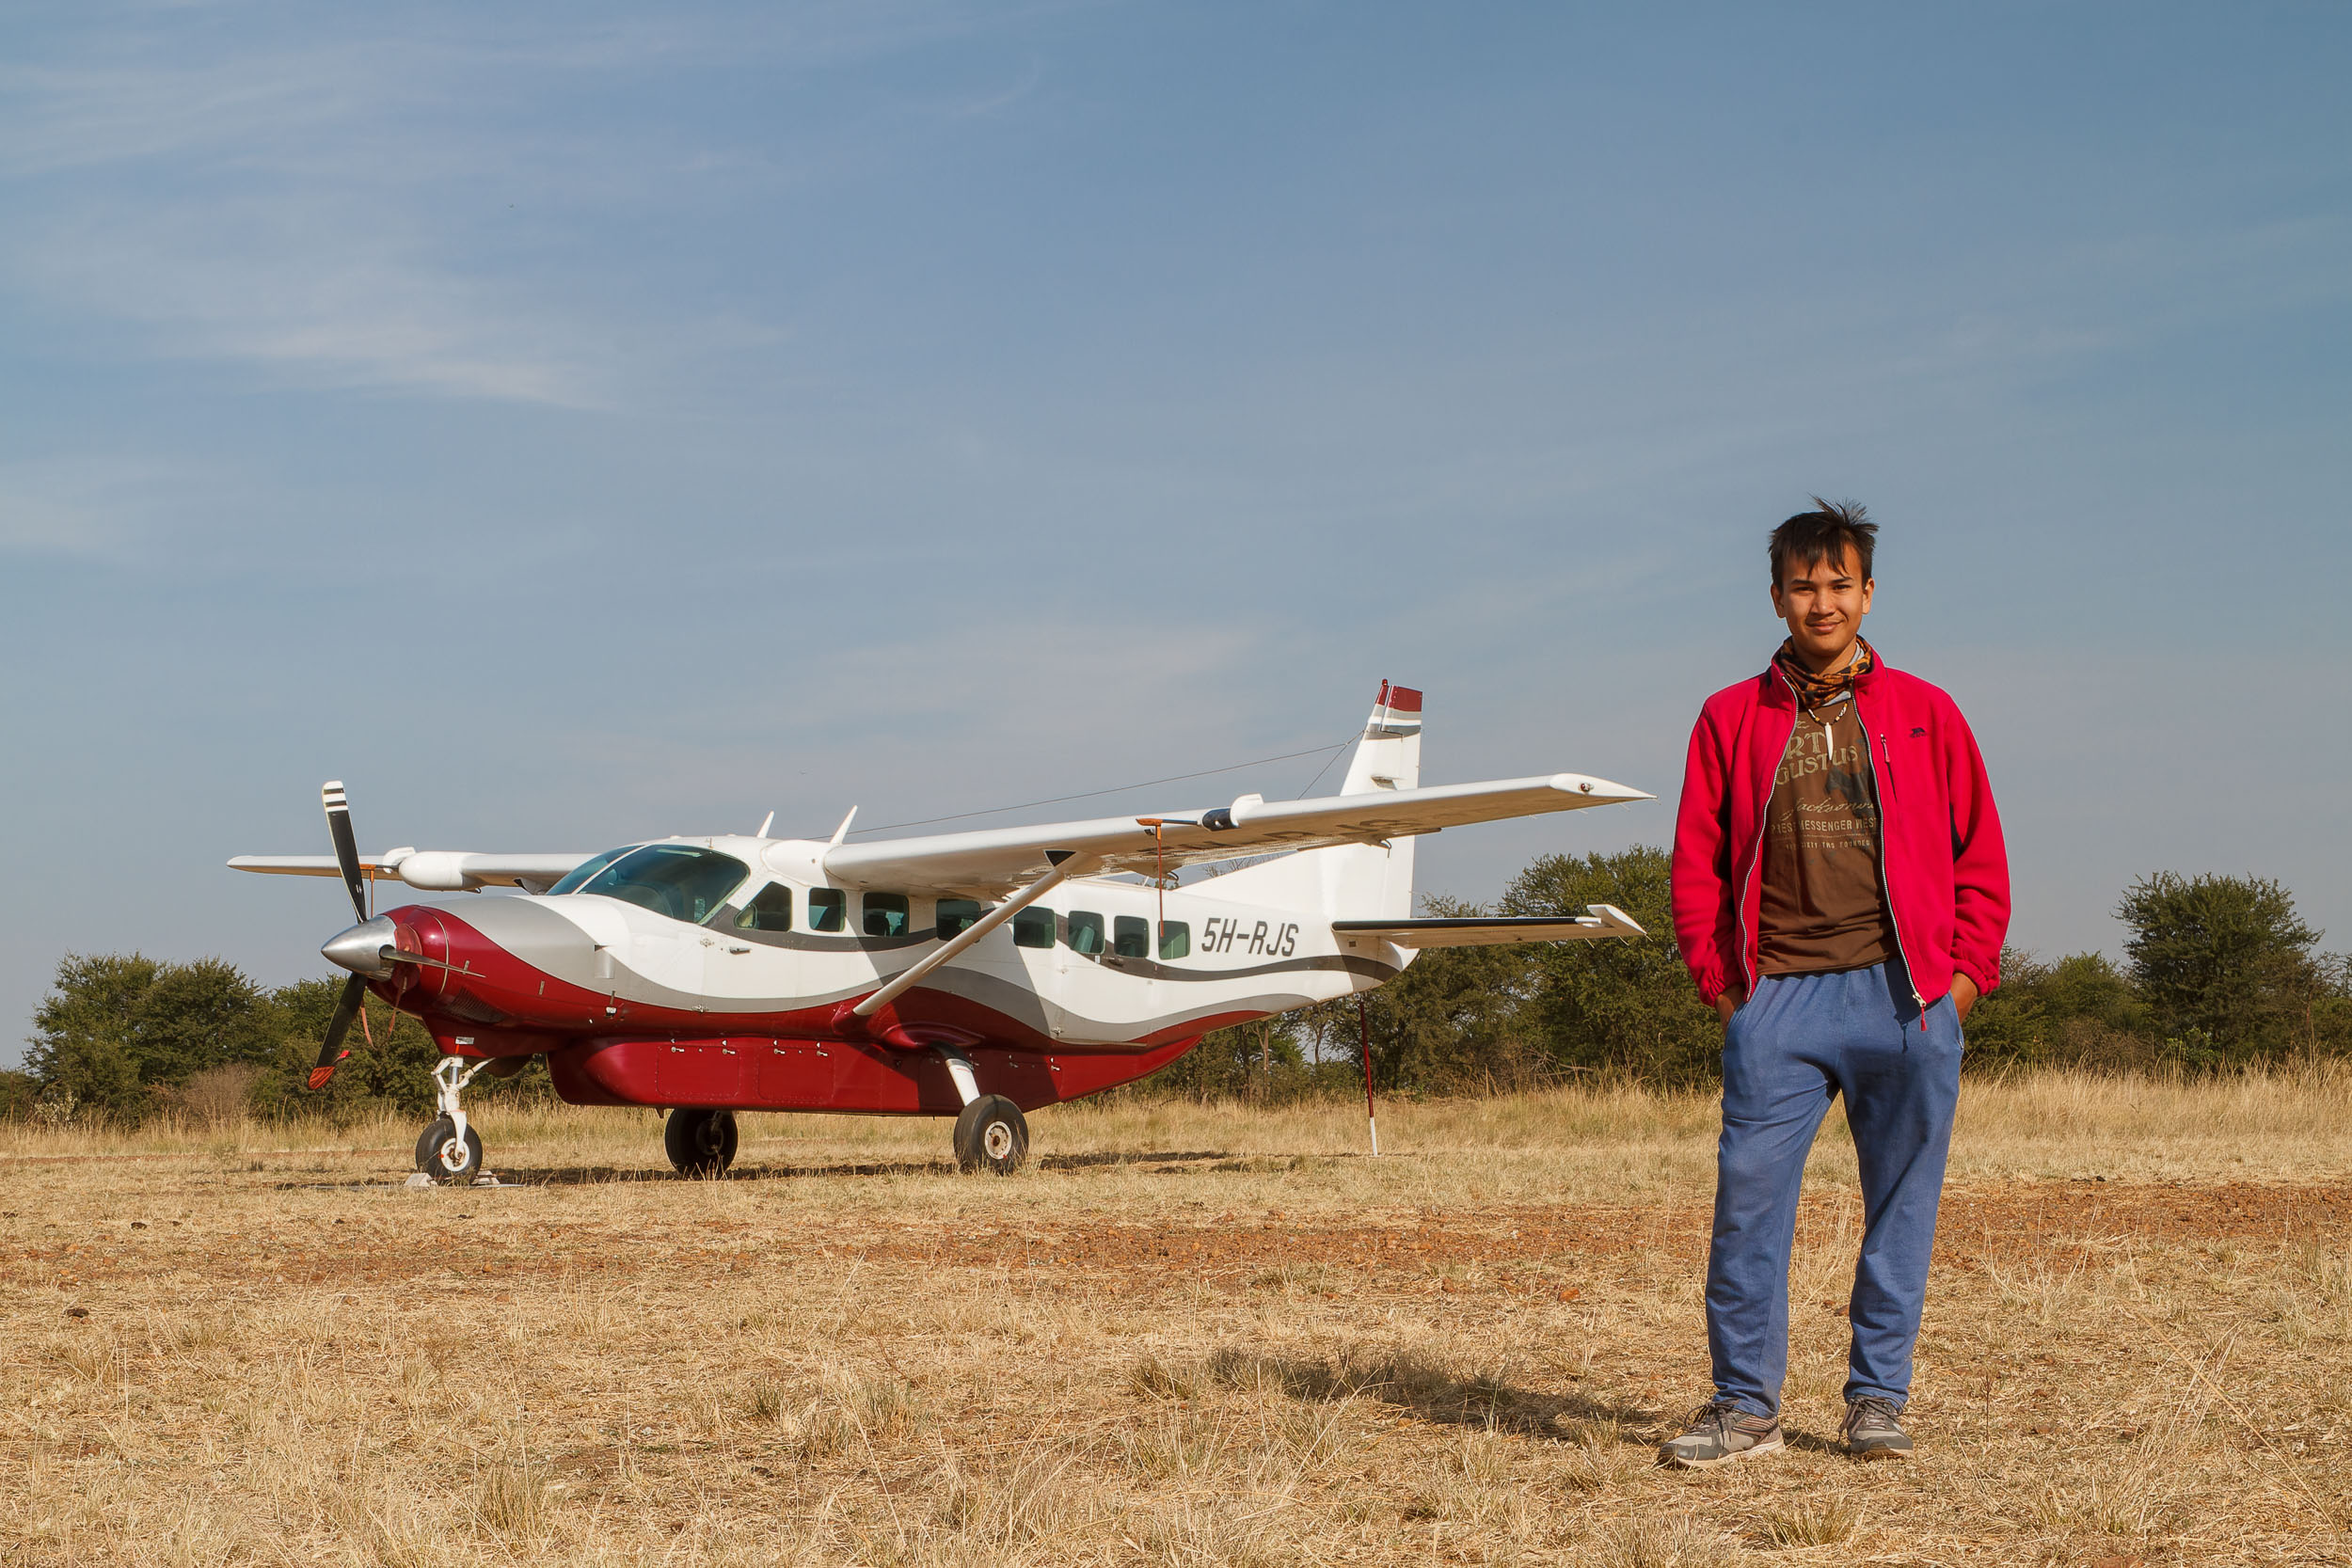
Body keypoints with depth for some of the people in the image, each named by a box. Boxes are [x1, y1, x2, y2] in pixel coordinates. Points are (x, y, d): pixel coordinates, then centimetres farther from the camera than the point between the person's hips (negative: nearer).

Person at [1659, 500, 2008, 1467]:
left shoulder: (1924, 714, 10)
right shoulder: (1731, 718, 11)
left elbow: (1981, 857, 12)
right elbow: (1696, 861, 12)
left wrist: (1966, 971, 2)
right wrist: (1717, 979, 3)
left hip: (1905, 997, 0)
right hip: (1779, 998, 0)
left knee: (1901, 1202, 3)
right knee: (1748, 1197, -6)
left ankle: (1877, 1399, 14)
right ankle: (1745, 1404, 3)